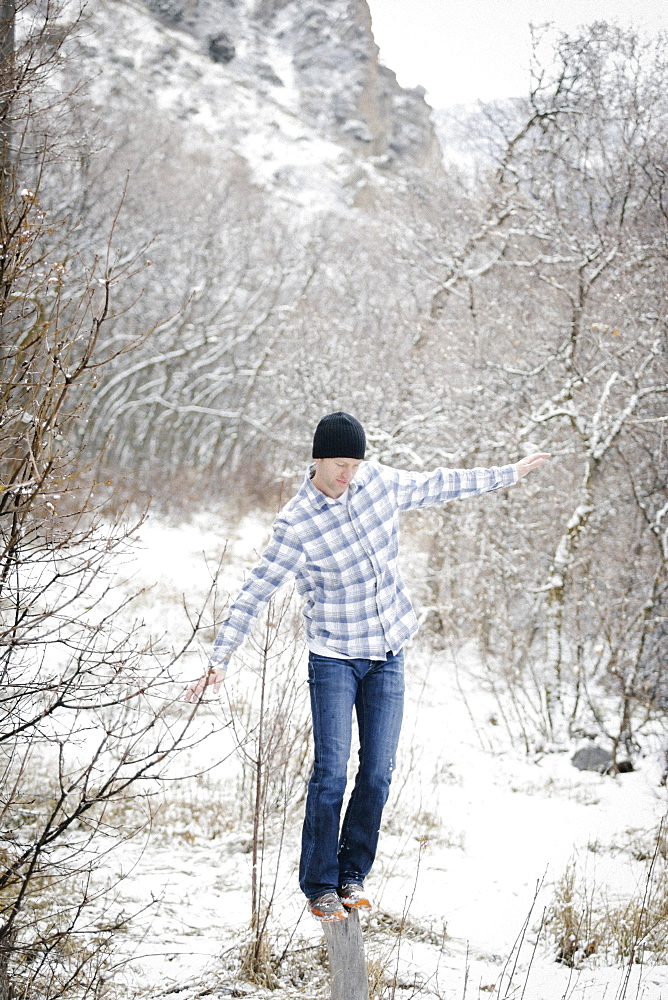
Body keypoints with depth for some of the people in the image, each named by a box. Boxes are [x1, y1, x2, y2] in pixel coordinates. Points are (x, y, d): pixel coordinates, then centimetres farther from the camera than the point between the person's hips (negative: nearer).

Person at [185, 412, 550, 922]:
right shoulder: (296, 525, -15)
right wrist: (219, 661, -21)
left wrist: (509, 474, 23)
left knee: (378, 772, 2)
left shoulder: (380, 480, -1)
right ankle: (320, 886, 2)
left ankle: (353, 874, 15)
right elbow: (254, 594, -15)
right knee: (331, 771, -10)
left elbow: (433, 486, 15)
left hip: (388, 656, 5)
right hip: (334, 659, -4)